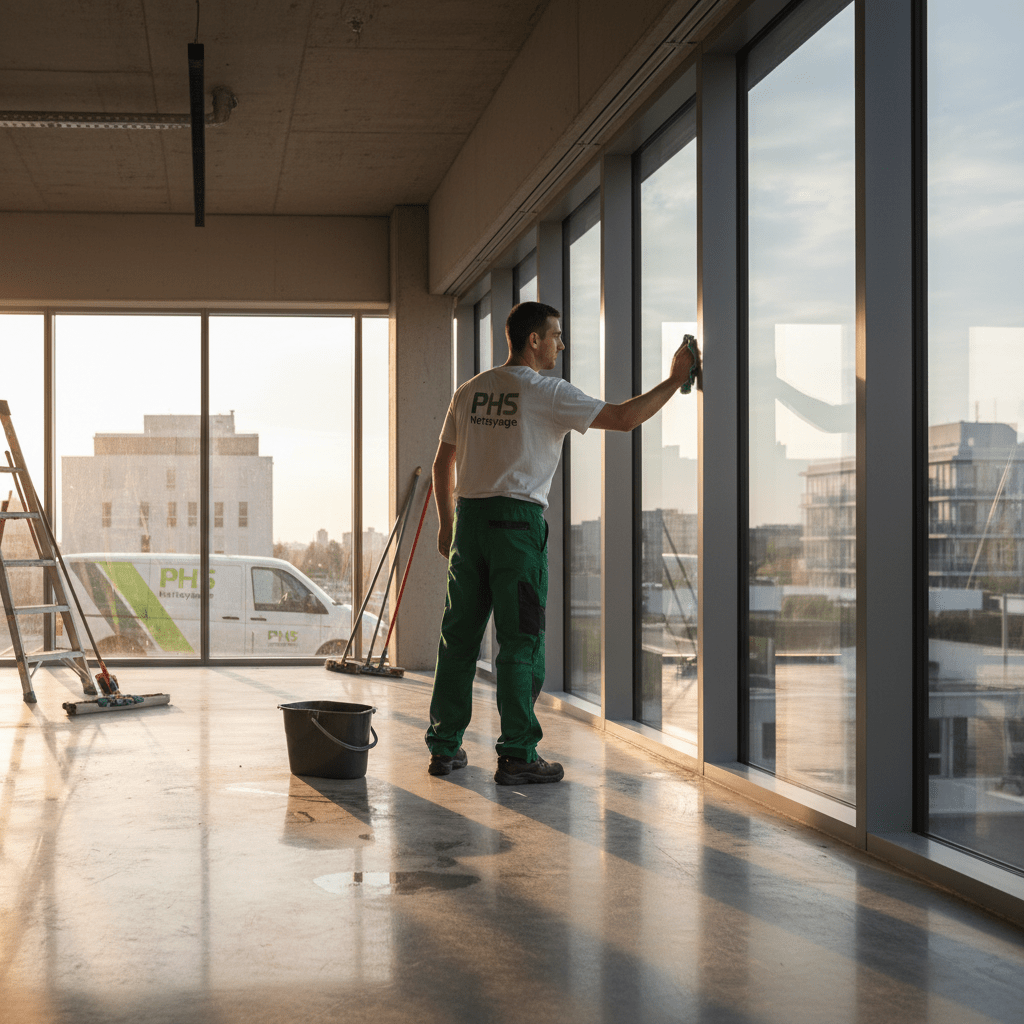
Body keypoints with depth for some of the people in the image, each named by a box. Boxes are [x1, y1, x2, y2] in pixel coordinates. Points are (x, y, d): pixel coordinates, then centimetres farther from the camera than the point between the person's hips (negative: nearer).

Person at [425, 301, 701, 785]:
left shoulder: (469, 391, 12)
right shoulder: (547, 392, -7)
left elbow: (442, 464, 16)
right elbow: (623, 417, -7)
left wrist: (446, 524, 25)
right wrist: (674, 380, 5)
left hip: (468, 518, 6)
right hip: (517, 521, -6)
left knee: (460, 636, 11)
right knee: (520, 640, -2)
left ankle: (445, 747, 16)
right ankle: (517, 756, -2)